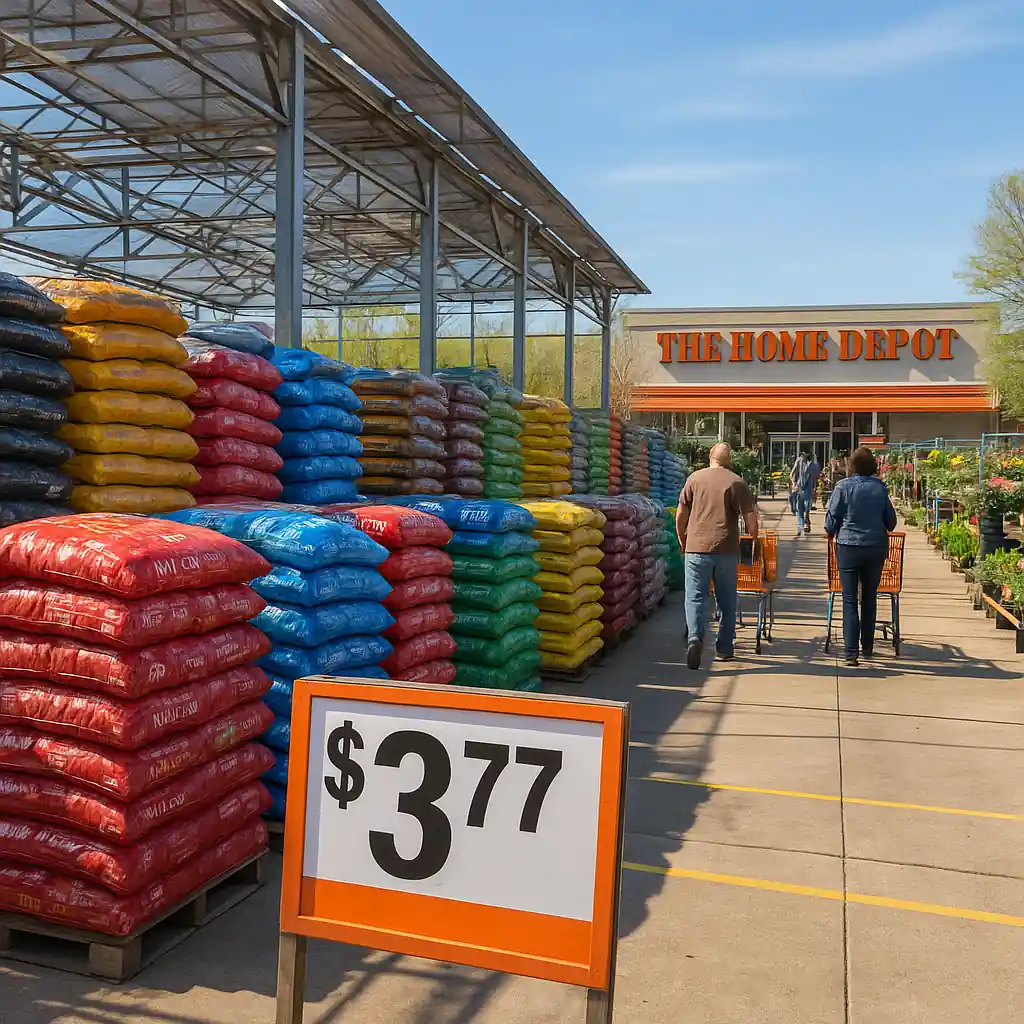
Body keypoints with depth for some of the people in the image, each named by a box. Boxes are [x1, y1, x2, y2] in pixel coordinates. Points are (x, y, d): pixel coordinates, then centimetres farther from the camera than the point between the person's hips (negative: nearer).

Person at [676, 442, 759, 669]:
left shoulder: (695, 478, 6)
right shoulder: (736, 482, 0)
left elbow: (681, 516, 7)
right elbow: (750, 518, -5)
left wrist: (683, 541, 19)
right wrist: (754, 539, 11)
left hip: (697, 547, 0)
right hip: (726, 549, 0)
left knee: (695, 597, 1)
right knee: (726, 600, 12)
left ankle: (695, 637, -21)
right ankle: (724, 648, 19)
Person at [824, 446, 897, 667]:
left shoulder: (843, 487, -8)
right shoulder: (880, 488, 0)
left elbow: (832, 518, -3)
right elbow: (891, 520, 9)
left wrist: (831, 533, 18)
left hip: (849, 547, -3)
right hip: (876, 547, 3)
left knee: (850, 599, 0)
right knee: (870, 597, 16)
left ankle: (851, 652, -6)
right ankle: (867, 647, 25)